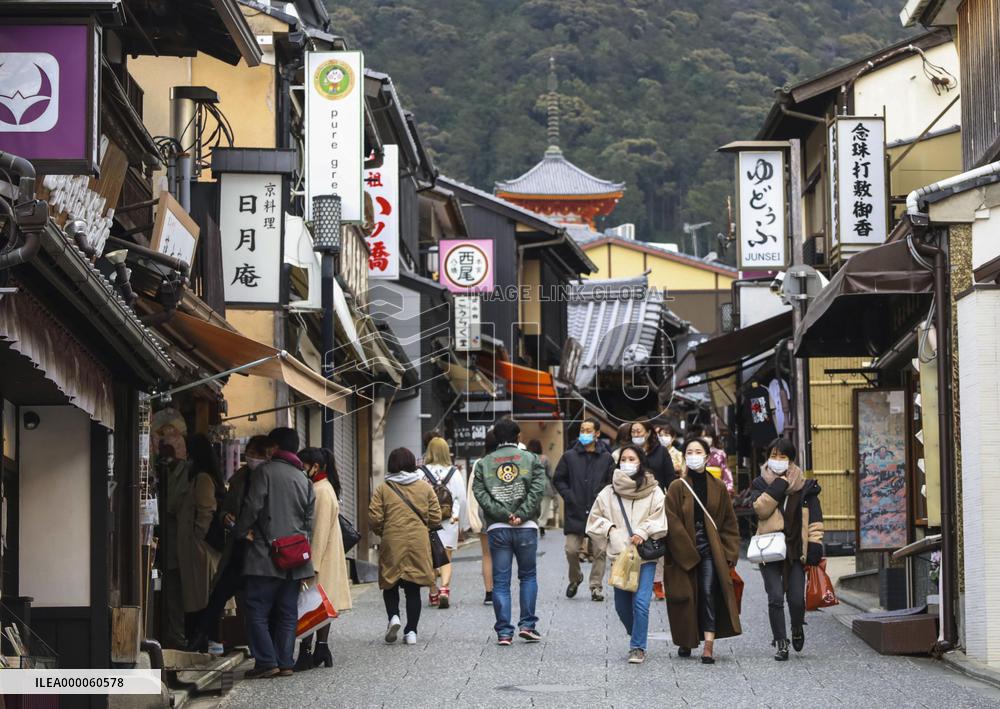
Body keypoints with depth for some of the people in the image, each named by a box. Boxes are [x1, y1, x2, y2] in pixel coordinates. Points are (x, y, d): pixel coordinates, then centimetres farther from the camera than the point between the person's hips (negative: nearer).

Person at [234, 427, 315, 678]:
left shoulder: (265, 471, -6)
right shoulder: (304, 479, 13)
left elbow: (252, 506, -12)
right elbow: (310, 521, 13)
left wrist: (241, 532, 3)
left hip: (265, 556, -6)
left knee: (257, 612, -2)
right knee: (287, 614, 10)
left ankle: (266, 661, -9)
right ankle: (285, 662, 8)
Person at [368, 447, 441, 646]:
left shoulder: (383, 489, -2)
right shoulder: (425, 488, 3)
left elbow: (374, 519, -6)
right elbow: (435, 518, 3)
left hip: (392, 543, -1)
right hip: (418, 544, 1)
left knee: (390, 584, 13)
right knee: (413, 589, 7)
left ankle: (394, 616, -10)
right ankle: (411, 631, 5)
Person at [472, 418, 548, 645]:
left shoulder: (484, 463, 8)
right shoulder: (531, 459, 5)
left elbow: (480, 493, -5)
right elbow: (538, 489, -8)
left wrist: (503, 514, -10)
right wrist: (521, 514, -11)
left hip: (497, 529, 1)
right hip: (526, 527, -1)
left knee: (500, 581, 4)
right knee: (528, 576, 14)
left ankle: (503, 631, 1)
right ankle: (527, 624, 7)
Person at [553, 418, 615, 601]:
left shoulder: (606, 458, 6)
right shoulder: (569, 456, 5)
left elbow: (612, 482, 10)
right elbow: (558, 479, 9)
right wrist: (569, 497, -3)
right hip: (575, 512, 0)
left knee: (600, 550, -5)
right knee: (571, 550, -1)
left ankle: (596, 586, 5)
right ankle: (575, 578, 26)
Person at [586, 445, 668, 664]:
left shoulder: (654, 492, 1)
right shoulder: (608, 493, 6)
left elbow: (661, 521, -2)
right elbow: (595, 520, 11)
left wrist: (644, 532, -13)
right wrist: (609, 529, -5)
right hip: (619, 554, 3)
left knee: (641, 602, -13)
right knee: (621, 605, 10)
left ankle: (638, 647, -3)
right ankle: (636, 637, 34)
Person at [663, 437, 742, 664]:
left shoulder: (718, 488, 7)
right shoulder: (677, 488, 0)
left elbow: (729, 523, 11)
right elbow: (672, 523, -5)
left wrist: (730, 553, 2)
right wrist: (688, 552, -12)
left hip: (711, 550, 0)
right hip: (683, 550, 0)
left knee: (709, 593, -11)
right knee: (686, 597, 4)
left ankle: (709, 645, -17)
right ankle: (685, 642, 20)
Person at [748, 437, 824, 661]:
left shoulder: (804, 486, 8)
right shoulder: (761, 483, 6)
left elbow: (814, 518, 7)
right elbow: (761, 509, -12)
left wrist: (815, 544, -3)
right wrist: (778, 486, -14)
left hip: (796, 549, 1)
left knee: (797, 598, -3)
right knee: (775, 598, -7)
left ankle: (797, 629, 28)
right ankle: (781, 643, 2)